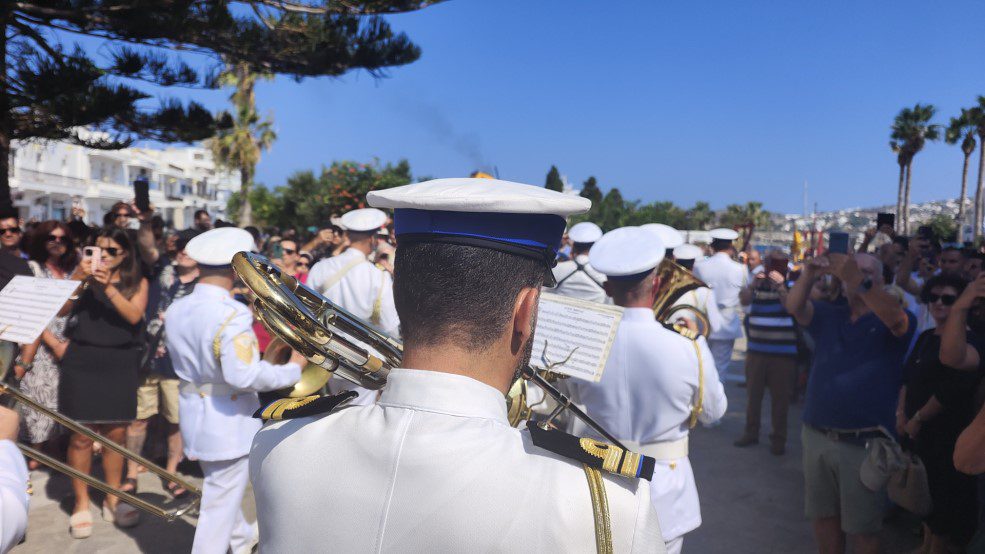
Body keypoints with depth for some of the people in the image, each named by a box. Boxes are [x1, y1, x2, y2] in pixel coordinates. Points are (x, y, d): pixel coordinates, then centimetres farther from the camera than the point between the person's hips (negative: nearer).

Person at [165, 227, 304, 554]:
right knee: (220, 503, 6)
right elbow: (244, 375, -34)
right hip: (229, 422, -9)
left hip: (193, 415, 9)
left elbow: (184, 359, 9)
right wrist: (292, 369, -22)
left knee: (220, 487, 28)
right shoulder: (232, 315, -26)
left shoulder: (175, 310, -2)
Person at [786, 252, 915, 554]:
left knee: (862, 529, 10)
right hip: (816, 436, 4)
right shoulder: (828, 314, 8)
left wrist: (858, 281, -42)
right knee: (823, 517, 18)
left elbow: (896, 316, -27)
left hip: (863, 444, -4)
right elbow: (794, 307, -11)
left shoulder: (889, 323, -3)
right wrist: (808, 276, -32)